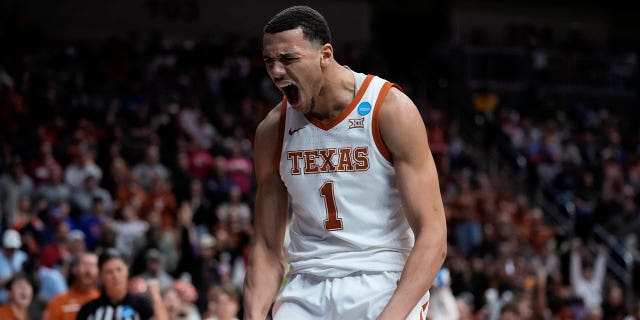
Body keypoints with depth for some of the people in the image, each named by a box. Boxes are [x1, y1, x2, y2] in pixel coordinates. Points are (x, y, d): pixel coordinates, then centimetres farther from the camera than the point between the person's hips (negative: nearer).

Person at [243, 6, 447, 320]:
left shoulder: (391, 110, -10)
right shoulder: (273, 130, 4)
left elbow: (432, 236, -13)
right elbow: (267, 249, 8)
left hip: (385, 284, -4)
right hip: (307, 290, 4)